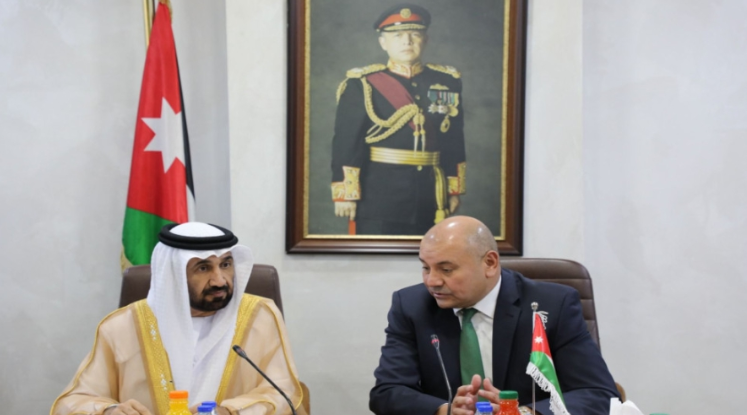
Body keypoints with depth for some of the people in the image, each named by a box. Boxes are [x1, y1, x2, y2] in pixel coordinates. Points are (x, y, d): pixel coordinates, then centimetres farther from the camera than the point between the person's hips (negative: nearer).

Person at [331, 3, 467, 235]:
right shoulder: (363, 85, -4)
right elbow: (346, 144, -7)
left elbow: (454, 142, 13)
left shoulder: (447, 82, 9)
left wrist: (455, 189, 13)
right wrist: (345, 194, -11)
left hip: (429, 196, 4)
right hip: (378, 194, -4)